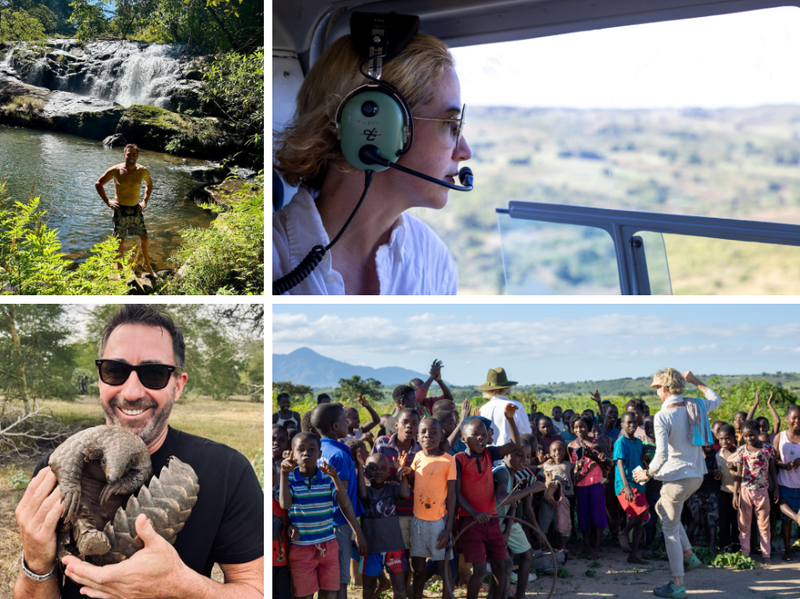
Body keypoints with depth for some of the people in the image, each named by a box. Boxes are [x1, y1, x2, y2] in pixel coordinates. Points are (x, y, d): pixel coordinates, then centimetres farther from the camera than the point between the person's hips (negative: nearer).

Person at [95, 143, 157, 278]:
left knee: (144, 237, 9)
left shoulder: (142, 171, -4)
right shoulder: (116, 170, -13)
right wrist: (107, 201, -6)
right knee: (120, 241, 4)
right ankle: (119, 266, 21)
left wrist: (145, 201, 8)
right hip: (121, 210, -3)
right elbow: (98, 184, -2)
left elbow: (149, 184, 18)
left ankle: (146, 263, 30)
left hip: (136, 209, 3)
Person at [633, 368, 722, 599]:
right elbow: (716, 400, 24)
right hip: (697, 475, 8)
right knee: (662, 508, 28)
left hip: (677, 478, -8)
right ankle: (689, 555, 24)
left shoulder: (662, 417, -18)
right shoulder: (696, 406, 1)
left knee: (670, 529, 4)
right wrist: (696, 381, 26)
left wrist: (648, 473, -6)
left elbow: (662, 455, -22)